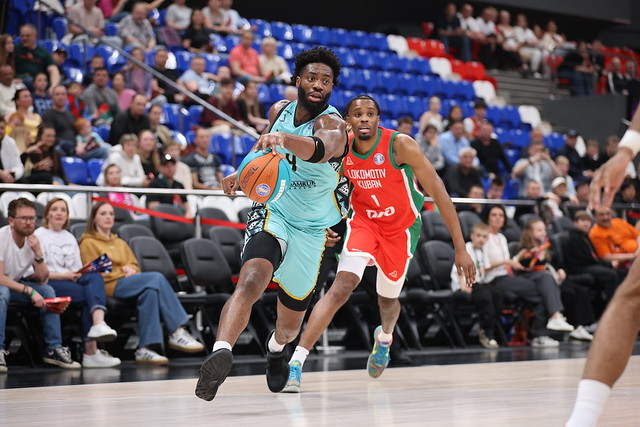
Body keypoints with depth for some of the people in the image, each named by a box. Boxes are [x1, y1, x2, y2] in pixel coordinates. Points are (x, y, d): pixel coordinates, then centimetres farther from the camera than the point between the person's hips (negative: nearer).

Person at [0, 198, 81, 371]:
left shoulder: (34, 240, -4)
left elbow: (42, 280, -6)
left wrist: (37, 252, -20)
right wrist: (29, 291, -30)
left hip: (16, 284, 6)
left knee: (48, 291, -16)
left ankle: (54, 349, -11)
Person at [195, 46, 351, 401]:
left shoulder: (332, 123, -20)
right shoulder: (281, 110, -3)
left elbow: (321, 149, -47)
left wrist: (285, 137, -66)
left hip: (311, 229, -1)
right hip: (272, 213, 1)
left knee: (292, 321, 14)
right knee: (252, 279, -33)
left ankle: (277, 346, 50)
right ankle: (220, 353, -45)